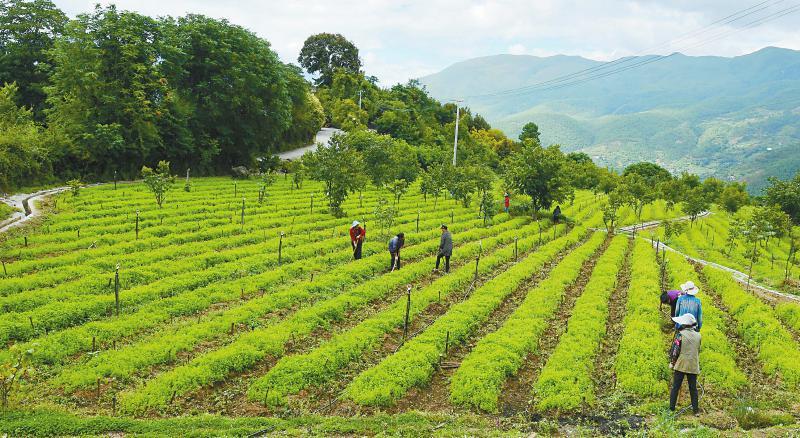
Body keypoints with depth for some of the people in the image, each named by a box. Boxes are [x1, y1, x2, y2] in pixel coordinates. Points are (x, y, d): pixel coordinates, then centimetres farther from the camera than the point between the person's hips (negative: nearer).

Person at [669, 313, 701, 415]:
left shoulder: (680, 334, -11)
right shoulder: (698, 336, 1)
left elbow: (675, 350, -10)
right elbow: (698, 350, 11)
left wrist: (672, 362, 1)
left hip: (680, 365, -3)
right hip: (693, 366, 3)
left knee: (675, 387, 6)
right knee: (693, 388, 11)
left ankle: (671, 408, 8)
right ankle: (696, 410, 14)